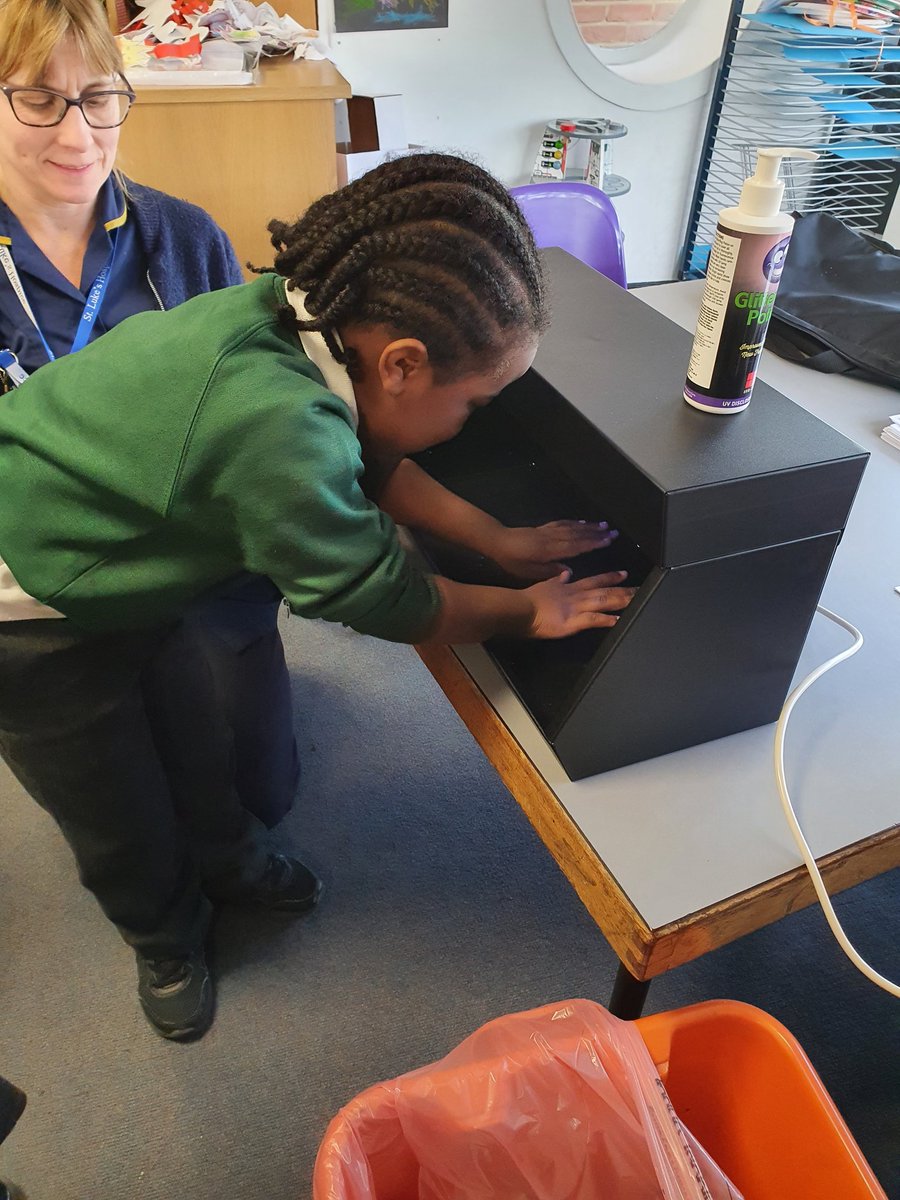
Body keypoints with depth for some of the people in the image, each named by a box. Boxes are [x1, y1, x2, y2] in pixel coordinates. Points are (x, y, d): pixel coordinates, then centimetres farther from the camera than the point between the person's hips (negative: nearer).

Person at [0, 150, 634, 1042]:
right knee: (121, 822, 14)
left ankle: (213, 864, 52)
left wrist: (502, 541, -2)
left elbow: (369, 459, 0)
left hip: (107, 560, 7)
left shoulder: (304, 311, -16)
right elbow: (380, 599, -25)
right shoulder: (281, 432, -41)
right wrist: (530, 613, -9)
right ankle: (169, 945, 44)